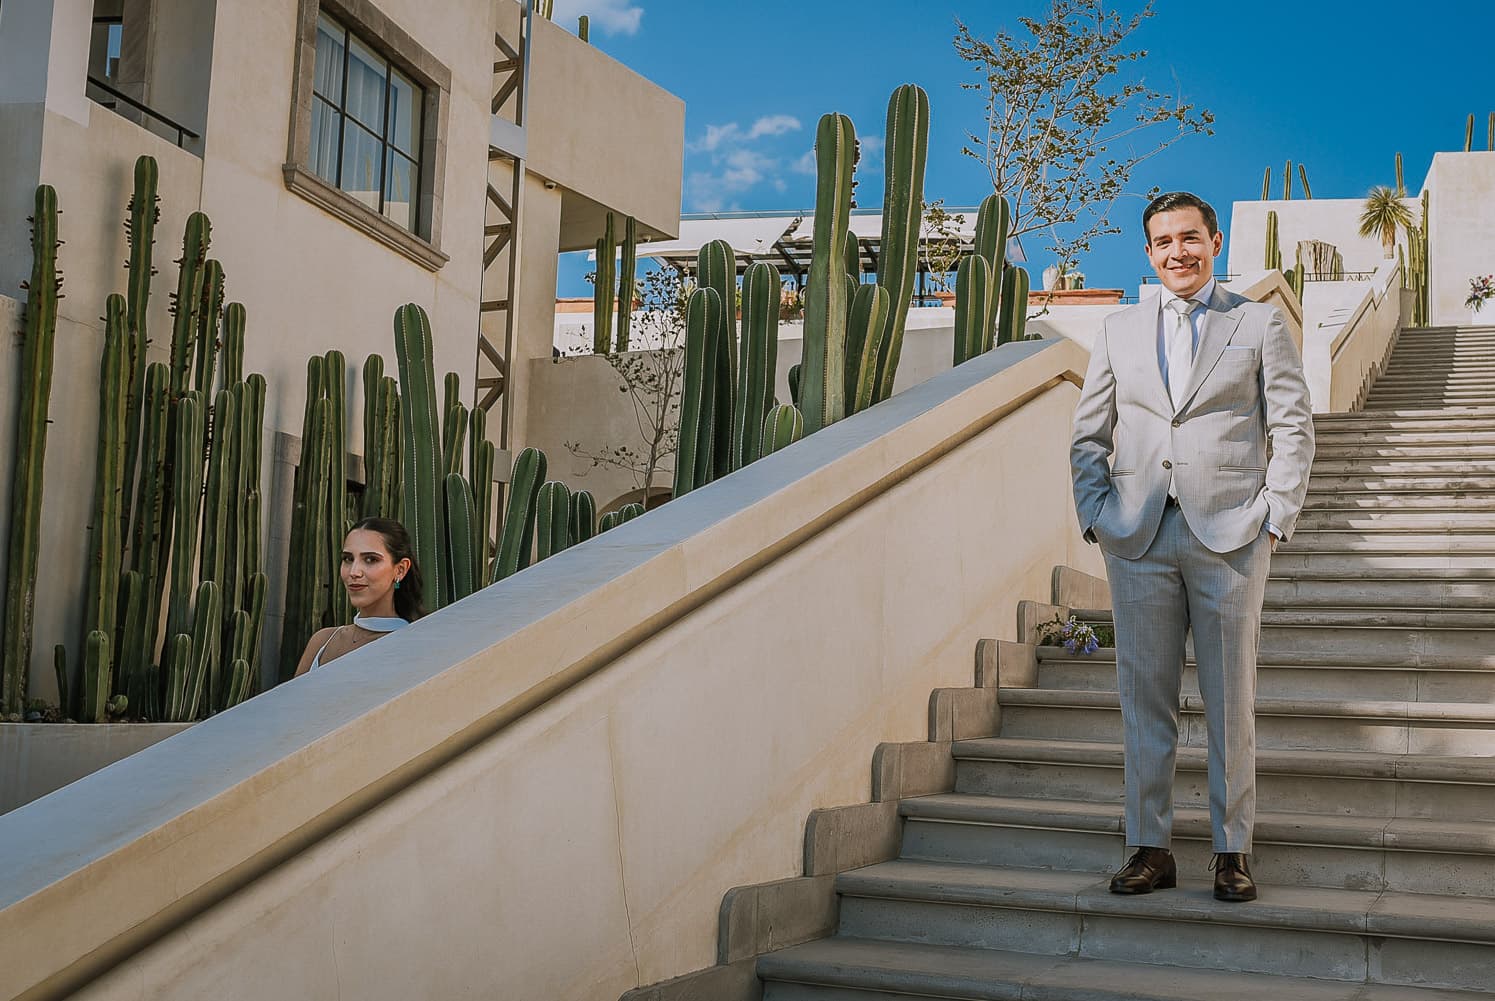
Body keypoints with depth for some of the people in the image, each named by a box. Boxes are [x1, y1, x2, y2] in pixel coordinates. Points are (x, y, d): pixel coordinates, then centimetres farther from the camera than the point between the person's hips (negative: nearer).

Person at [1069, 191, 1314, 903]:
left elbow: (1292, 429, 3)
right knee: (1144, 697, 4)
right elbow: (1088, 436, 14)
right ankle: (1149, 848, 12)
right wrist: (1095, 517, 3)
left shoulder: (1259, 324, 6)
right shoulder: (1119, 331, 13)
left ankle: (1232, 851, 12)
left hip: (1229, 536, -2)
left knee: (1231, 702, 3)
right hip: (1138, 539, 2)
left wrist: (1276, 518, -5)